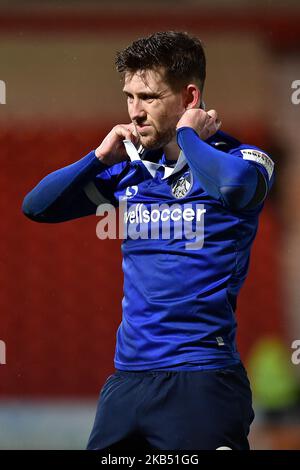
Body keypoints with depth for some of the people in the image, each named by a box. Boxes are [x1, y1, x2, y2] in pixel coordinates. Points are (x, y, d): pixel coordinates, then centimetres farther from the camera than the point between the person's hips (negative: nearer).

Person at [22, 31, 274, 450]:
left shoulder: (243, 159, -4)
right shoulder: (130, 169, 12)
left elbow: (233, 185, -29)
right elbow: (37, 207, 14)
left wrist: (187, 135, -11)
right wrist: (101, 157, 1)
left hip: (202, 381, -5)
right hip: (128, 375, 5)